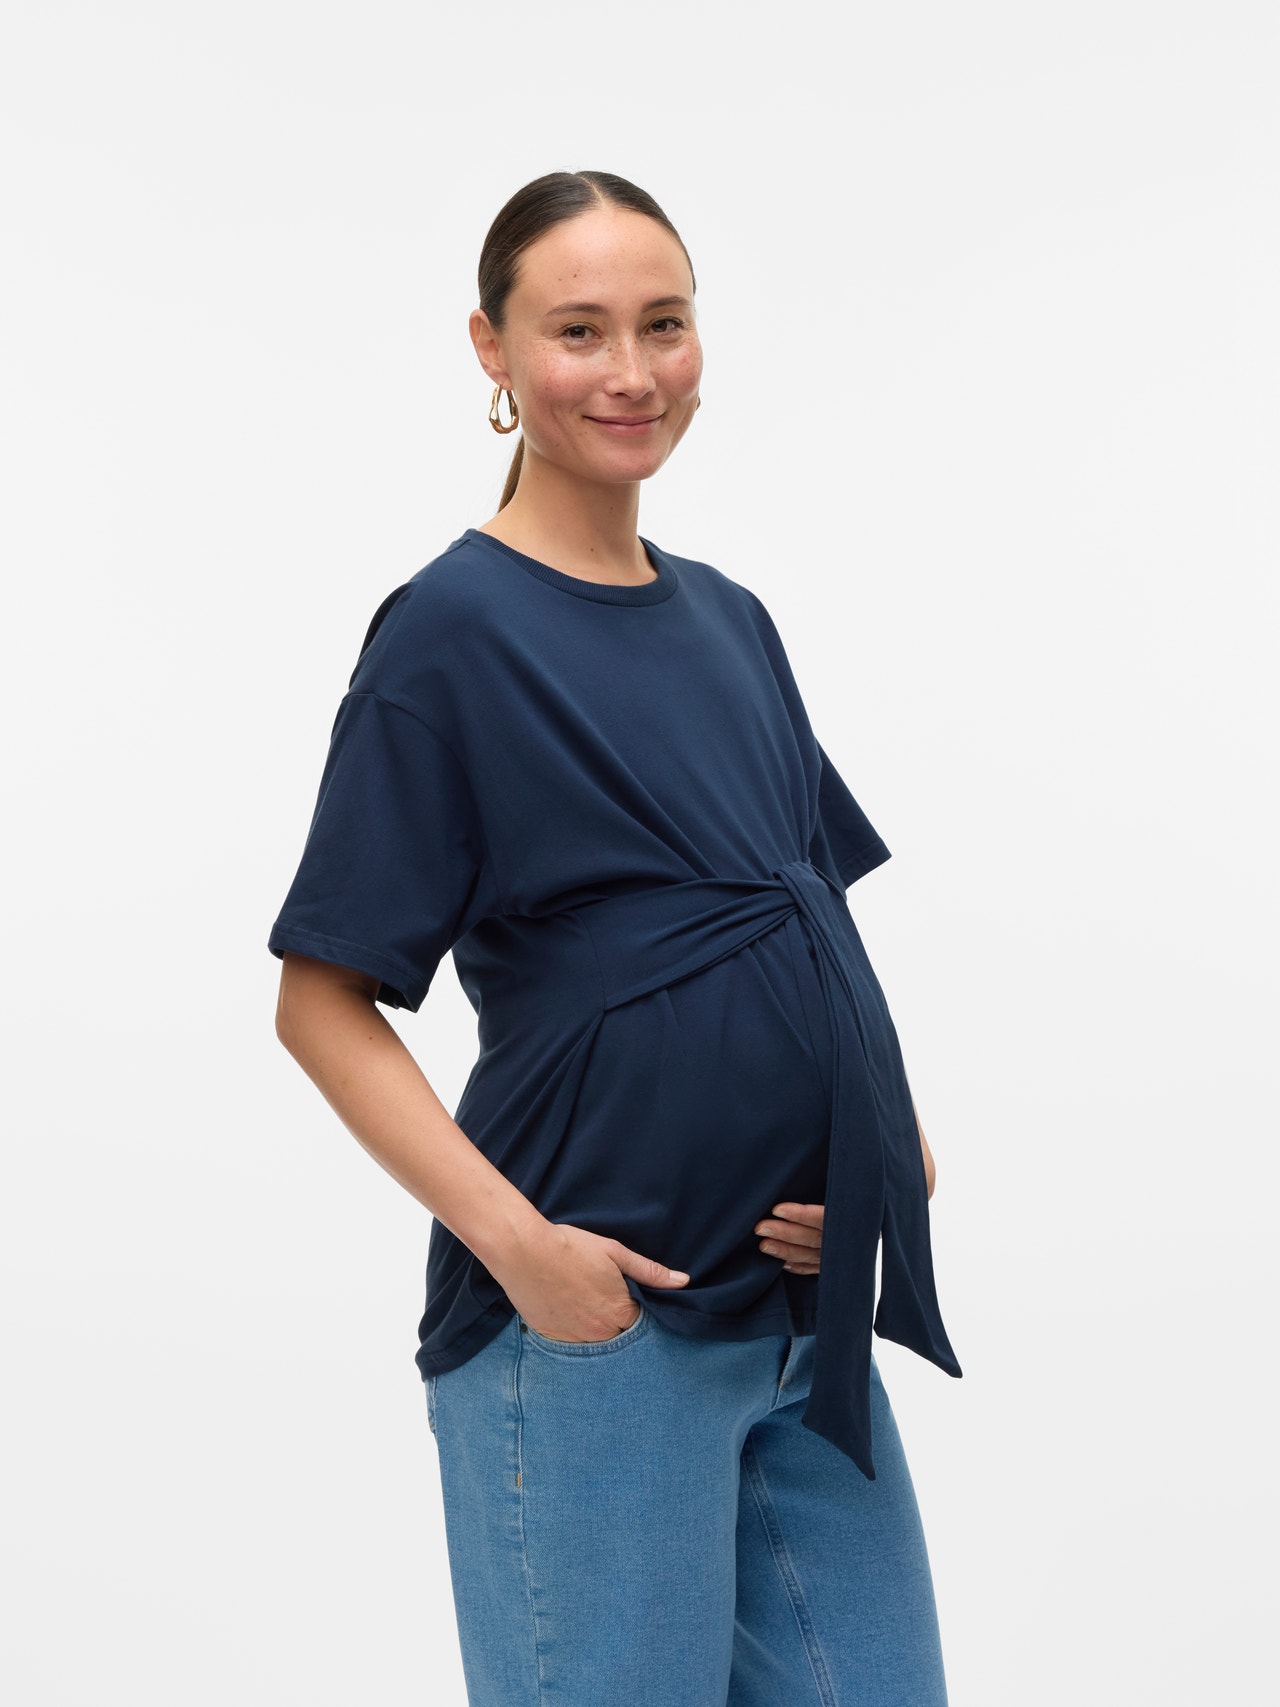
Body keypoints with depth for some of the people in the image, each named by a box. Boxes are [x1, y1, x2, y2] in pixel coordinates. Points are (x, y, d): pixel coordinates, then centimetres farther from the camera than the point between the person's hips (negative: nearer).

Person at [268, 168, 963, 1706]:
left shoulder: (728, 623, 13)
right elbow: (323, 1003, -10)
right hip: (595, 1311, -7)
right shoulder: (450, 631, -8)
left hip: (804, 1306, 7)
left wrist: (886, 1139, 2)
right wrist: (517, 1240, -20)